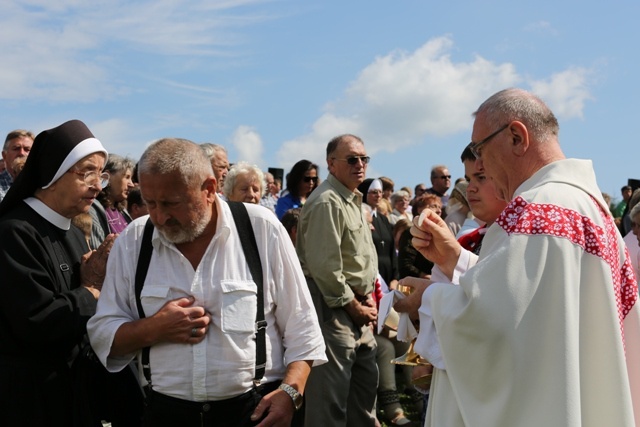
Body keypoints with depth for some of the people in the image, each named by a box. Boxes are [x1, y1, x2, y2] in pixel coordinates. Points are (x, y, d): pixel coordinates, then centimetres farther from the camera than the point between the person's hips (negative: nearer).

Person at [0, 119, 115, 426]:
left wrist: (95, 282, -9)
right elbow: (37, 322, -27)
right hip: (29, 390, -8)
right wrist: (91, 290, -13)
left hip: (72, 380, 8)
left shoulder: (73, 233, 9)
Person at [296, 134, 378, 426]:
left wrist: (368, 298, 8)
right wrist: (354, 306, -13)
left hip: (356, 308, 10)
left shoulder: (353, 200, 15)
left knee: (365, 383, 19)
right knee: (331, 393, -4)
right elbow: (324, 266, -22)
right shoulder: (327, 202, -17)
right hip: (333, 307, -10)